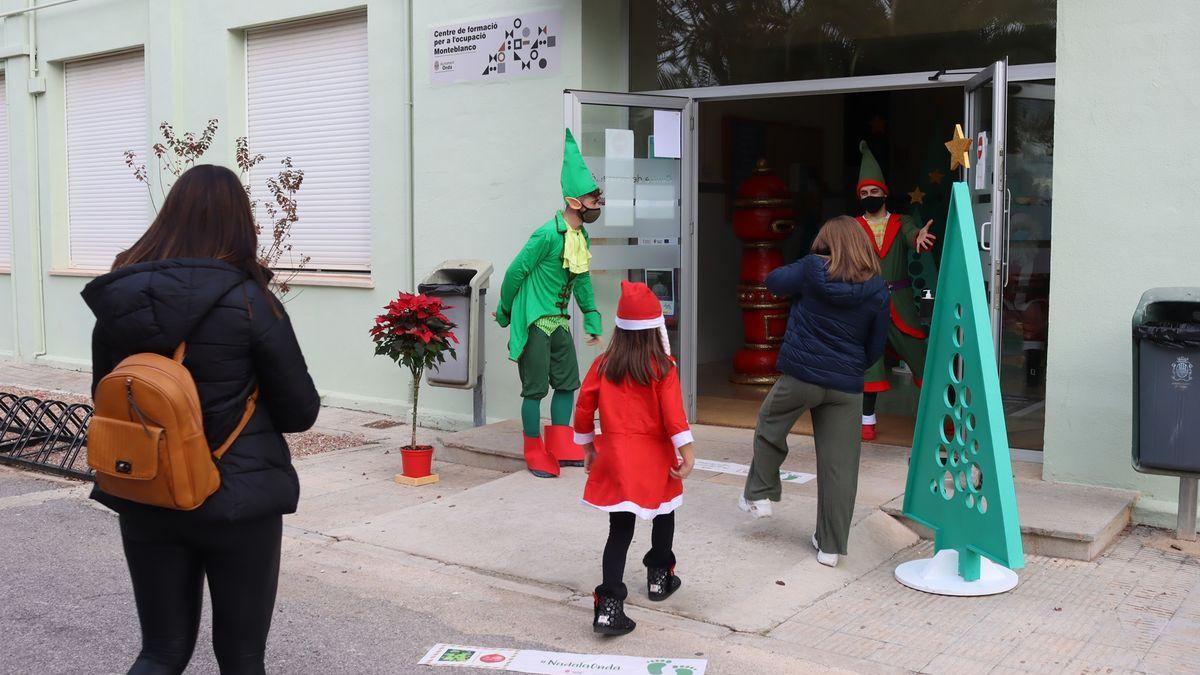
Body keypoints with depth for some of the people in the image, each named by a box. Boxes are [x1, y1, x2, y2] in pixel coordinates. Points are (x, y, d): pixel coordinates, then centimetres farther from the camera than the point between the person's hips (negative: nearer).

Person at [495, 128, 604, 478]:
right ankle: (535, 454, 12)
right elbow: (515, 272, -13)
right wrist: (504, 312, -2)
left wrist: (592, 319, 13)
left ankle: (560, 448, 22)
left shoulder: (581, 236, 8)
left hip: (559, 321, 8)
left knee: (567, 383, 10)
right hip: (534, 322, -8)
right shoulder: (548, 235, -20)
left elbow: (582, 281, 17)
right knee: (536, 389, -1)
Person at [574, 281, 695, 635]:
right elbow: (673, 412, -14)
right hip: (654, 458, -2)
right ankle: (660, 576, 40)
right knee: (663, 514, 24)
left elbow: (583, 409, 4)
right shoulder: (662, 368, -9)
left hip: (614, 457, 2)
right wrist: (686, 452, -9)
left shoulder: (603, 366, 0)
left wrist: (587, 448, 16)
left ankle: (609, 605, -7)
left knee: (620, 530, 2)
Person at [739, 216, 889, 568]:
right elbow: (876, 348, 4)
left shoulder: (811, 269, -8)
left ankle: (759, 496, 33)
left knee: (770, 427, 27)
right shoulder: (877, 290, -2)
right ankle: (830, 545, 14)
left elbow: (773, 281, 10)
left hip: (800, 374, -1)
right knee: (839, 464, 7)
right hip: (846, 386, 2)